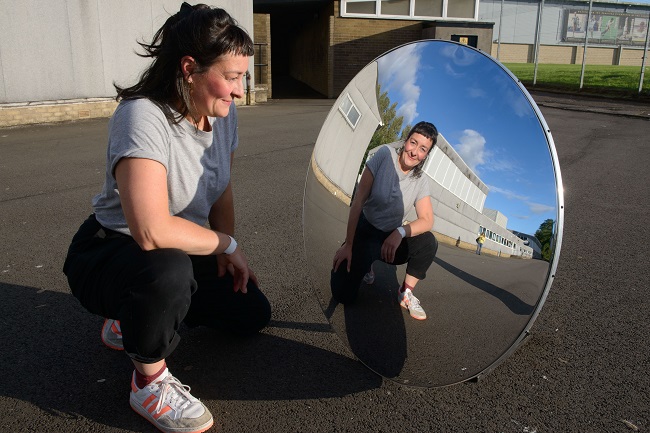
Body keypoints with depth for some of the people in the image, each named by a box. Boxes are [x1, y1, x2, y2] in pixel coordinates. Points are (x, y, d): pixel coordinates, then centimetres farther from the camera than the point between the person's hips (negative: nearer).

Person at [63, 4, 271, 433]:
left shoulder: (224, 113, -6)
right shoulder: (143, 117, -31)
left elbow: (222, 188, 8)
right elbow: (152, 231, -40)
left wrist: (229, 255, 0)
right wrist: (227, 244, -24)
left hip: (183, 255, 8)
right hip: (107, 254, -8)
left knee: (254, 313, 7)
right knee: (167, 268, -41)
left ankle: (131, 319, 21)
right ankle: (150, 382, -11)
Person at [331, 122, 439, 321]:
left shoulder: (420, 182, -6)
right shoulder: (386, 154, -17)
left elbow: (427, 220, -11)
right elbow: (358, 200, -17)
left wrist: (401, 232, -32)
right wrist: (348, 245, -17)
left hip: (390, 238, 3)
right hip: (363, 232, -3)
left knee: (429, 242, -26)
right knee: (343, 295, -18)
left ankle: (406, 292, -4)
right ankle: (365, 265, 16)